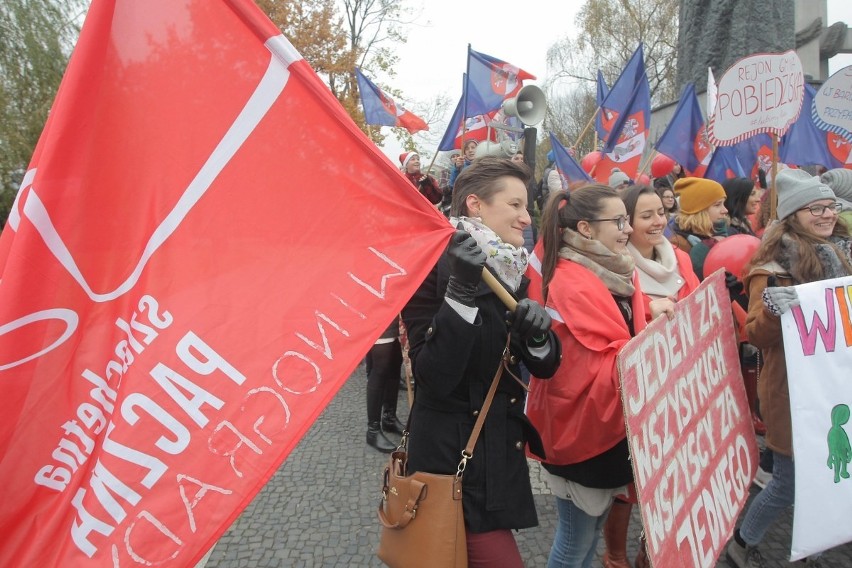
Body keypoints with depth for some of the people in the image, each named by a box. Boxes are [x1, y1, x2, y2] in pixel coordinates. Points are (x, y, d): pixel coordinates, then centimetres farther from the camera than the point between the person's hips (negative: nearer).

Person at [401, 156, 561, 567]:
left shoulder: (512, 270, 4)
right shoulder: (433, 269, -18)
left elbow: (545, 366, 5)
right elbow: (434, 377, -26)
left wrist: (538, 336, -16)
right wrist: (462, 292, -33)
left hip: (500, 451, 8)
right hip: (454, 456, -7)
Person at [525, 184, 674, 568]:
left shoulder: (612, 270, 5)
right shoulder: (573, 284, -23)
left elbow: (627, 336, 14)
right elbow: (616, 365, -24)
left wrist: (655, 320, -3)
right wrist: (654, 323, -24)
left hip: (605, 423, 9)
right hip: (581, 426, -9)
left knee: (593, 527, 24)